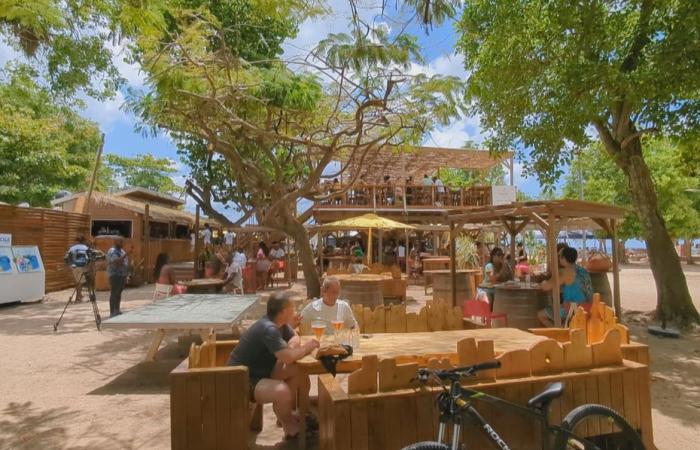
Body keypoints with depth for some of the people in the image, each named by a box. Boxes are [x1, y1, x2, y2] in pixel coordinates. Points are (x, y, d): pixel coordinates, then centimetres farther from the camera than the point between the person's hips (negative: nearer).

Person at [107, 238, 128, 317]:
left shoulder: (121, 250, 14)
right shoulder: (112, 251, -13)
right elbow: (116, 262, -27)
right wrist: (125, 255, -30)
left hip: (122, 274, 9)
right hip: (115, 275, -9)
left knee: (119, 293, 13)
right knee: (114, 294, -9)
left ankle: (117, 310, 21)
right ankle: (112, 313, -8)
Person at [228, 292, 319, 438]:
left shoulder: (279, 323, 0)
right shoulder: (268, 328, -29)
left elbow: (295, 338, 11)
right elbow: (288, 358, -34)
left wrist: (292, 345, -13)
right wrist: (306, 347, -16)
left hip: (260, 371, 10)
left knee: (299, 370, -2)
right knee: (283, 391, -32)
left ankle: (288, 413, 15)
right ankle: (288, 424, 0)